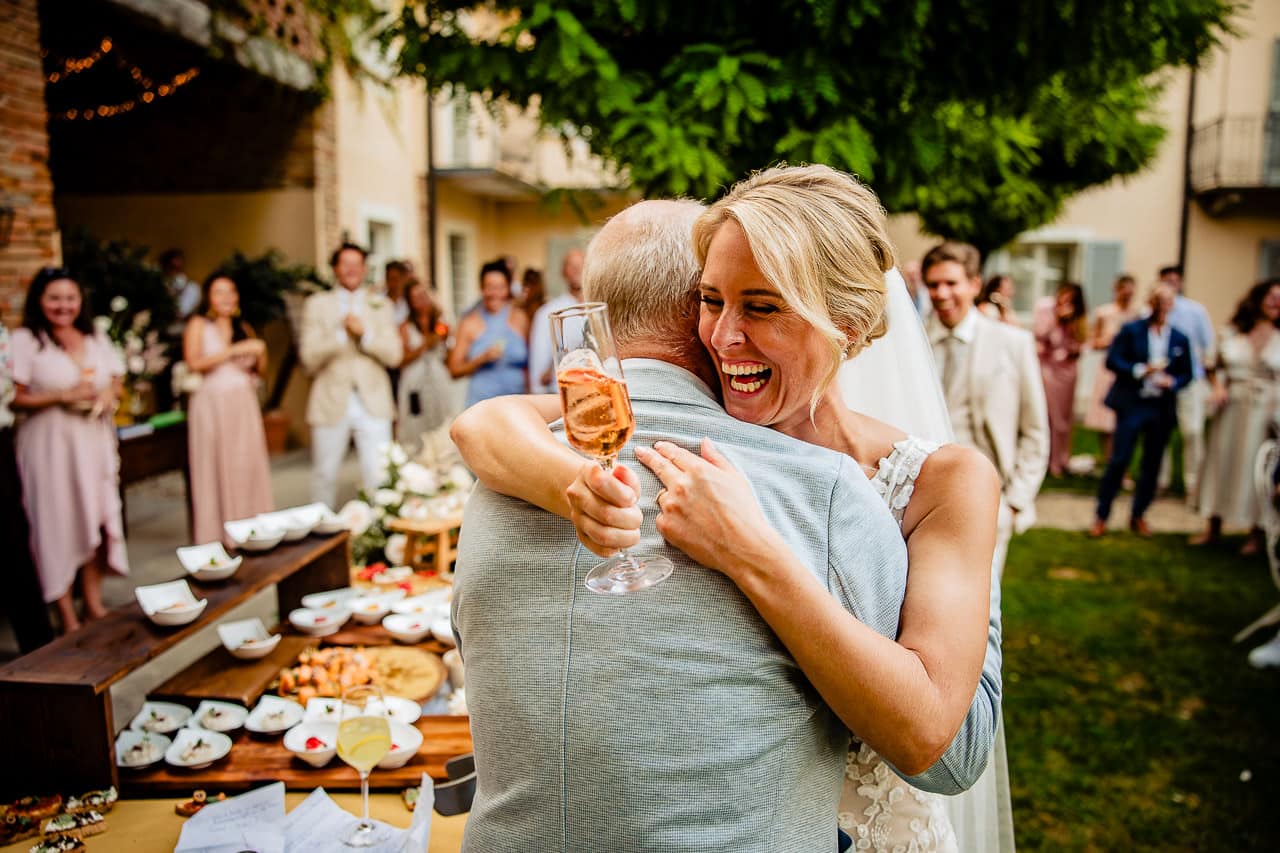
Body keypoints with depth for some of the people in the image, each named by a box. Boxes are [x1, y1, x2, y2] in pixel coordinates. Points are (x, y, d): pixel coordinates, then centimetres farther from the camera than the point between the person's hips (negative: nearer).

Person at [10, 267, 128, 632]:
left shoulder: (96, 338, 10)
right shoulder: (24, 341, -6)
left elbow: (117, 381, 17)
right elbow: (15, 398, -9)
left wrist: (109, 396, -4)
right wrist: (61, 397, -19)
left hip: (94, 440, 5)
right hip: (50, 443, -5)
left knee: (95, 519, 9)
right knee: (58, 523, 0)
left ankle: (94, 604, 23)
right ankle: (68, 619, 10)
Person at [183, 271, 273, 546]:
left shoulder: (243, 328, 17)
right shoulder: (199, 324, 4)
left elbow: (260, 371, 19)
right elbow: (193, 362, -12)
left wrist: (259, 353, -2)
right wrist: (234, 351, -13)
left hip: (244, 404, 4)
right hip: (213, 403, -4)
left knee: (248, 466, 0)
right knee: (216, 469, -3)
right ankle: (218, 536, 3)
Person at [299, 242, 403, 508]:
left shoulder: (380, 305, 11)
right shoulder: (317, 304, 7)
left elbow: (394, 354, 1)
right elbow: (309, 357, -2)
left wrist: (364, 334, -12)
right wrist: (341, 333, -13)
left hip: (372, 401, 0)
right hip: (331, 401, 0)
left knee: (378, 476, -5)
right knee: (324, 475, 9)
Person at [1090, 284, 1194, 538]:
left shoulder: (1180, 339, 8)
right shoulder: (1131, 330, 2)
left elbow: (1186, 373, 11)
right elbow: (1112, 360, -5)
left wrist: (1172, 382, -10)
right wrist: (1140, 370, -18)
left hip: (1162, 409, 3)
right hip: (1131, 404, -3)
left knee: (1152, 465, 9)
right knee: (1118, 460, -6)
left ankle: (1138, 515, 24)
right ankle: (1102, 515, 5)